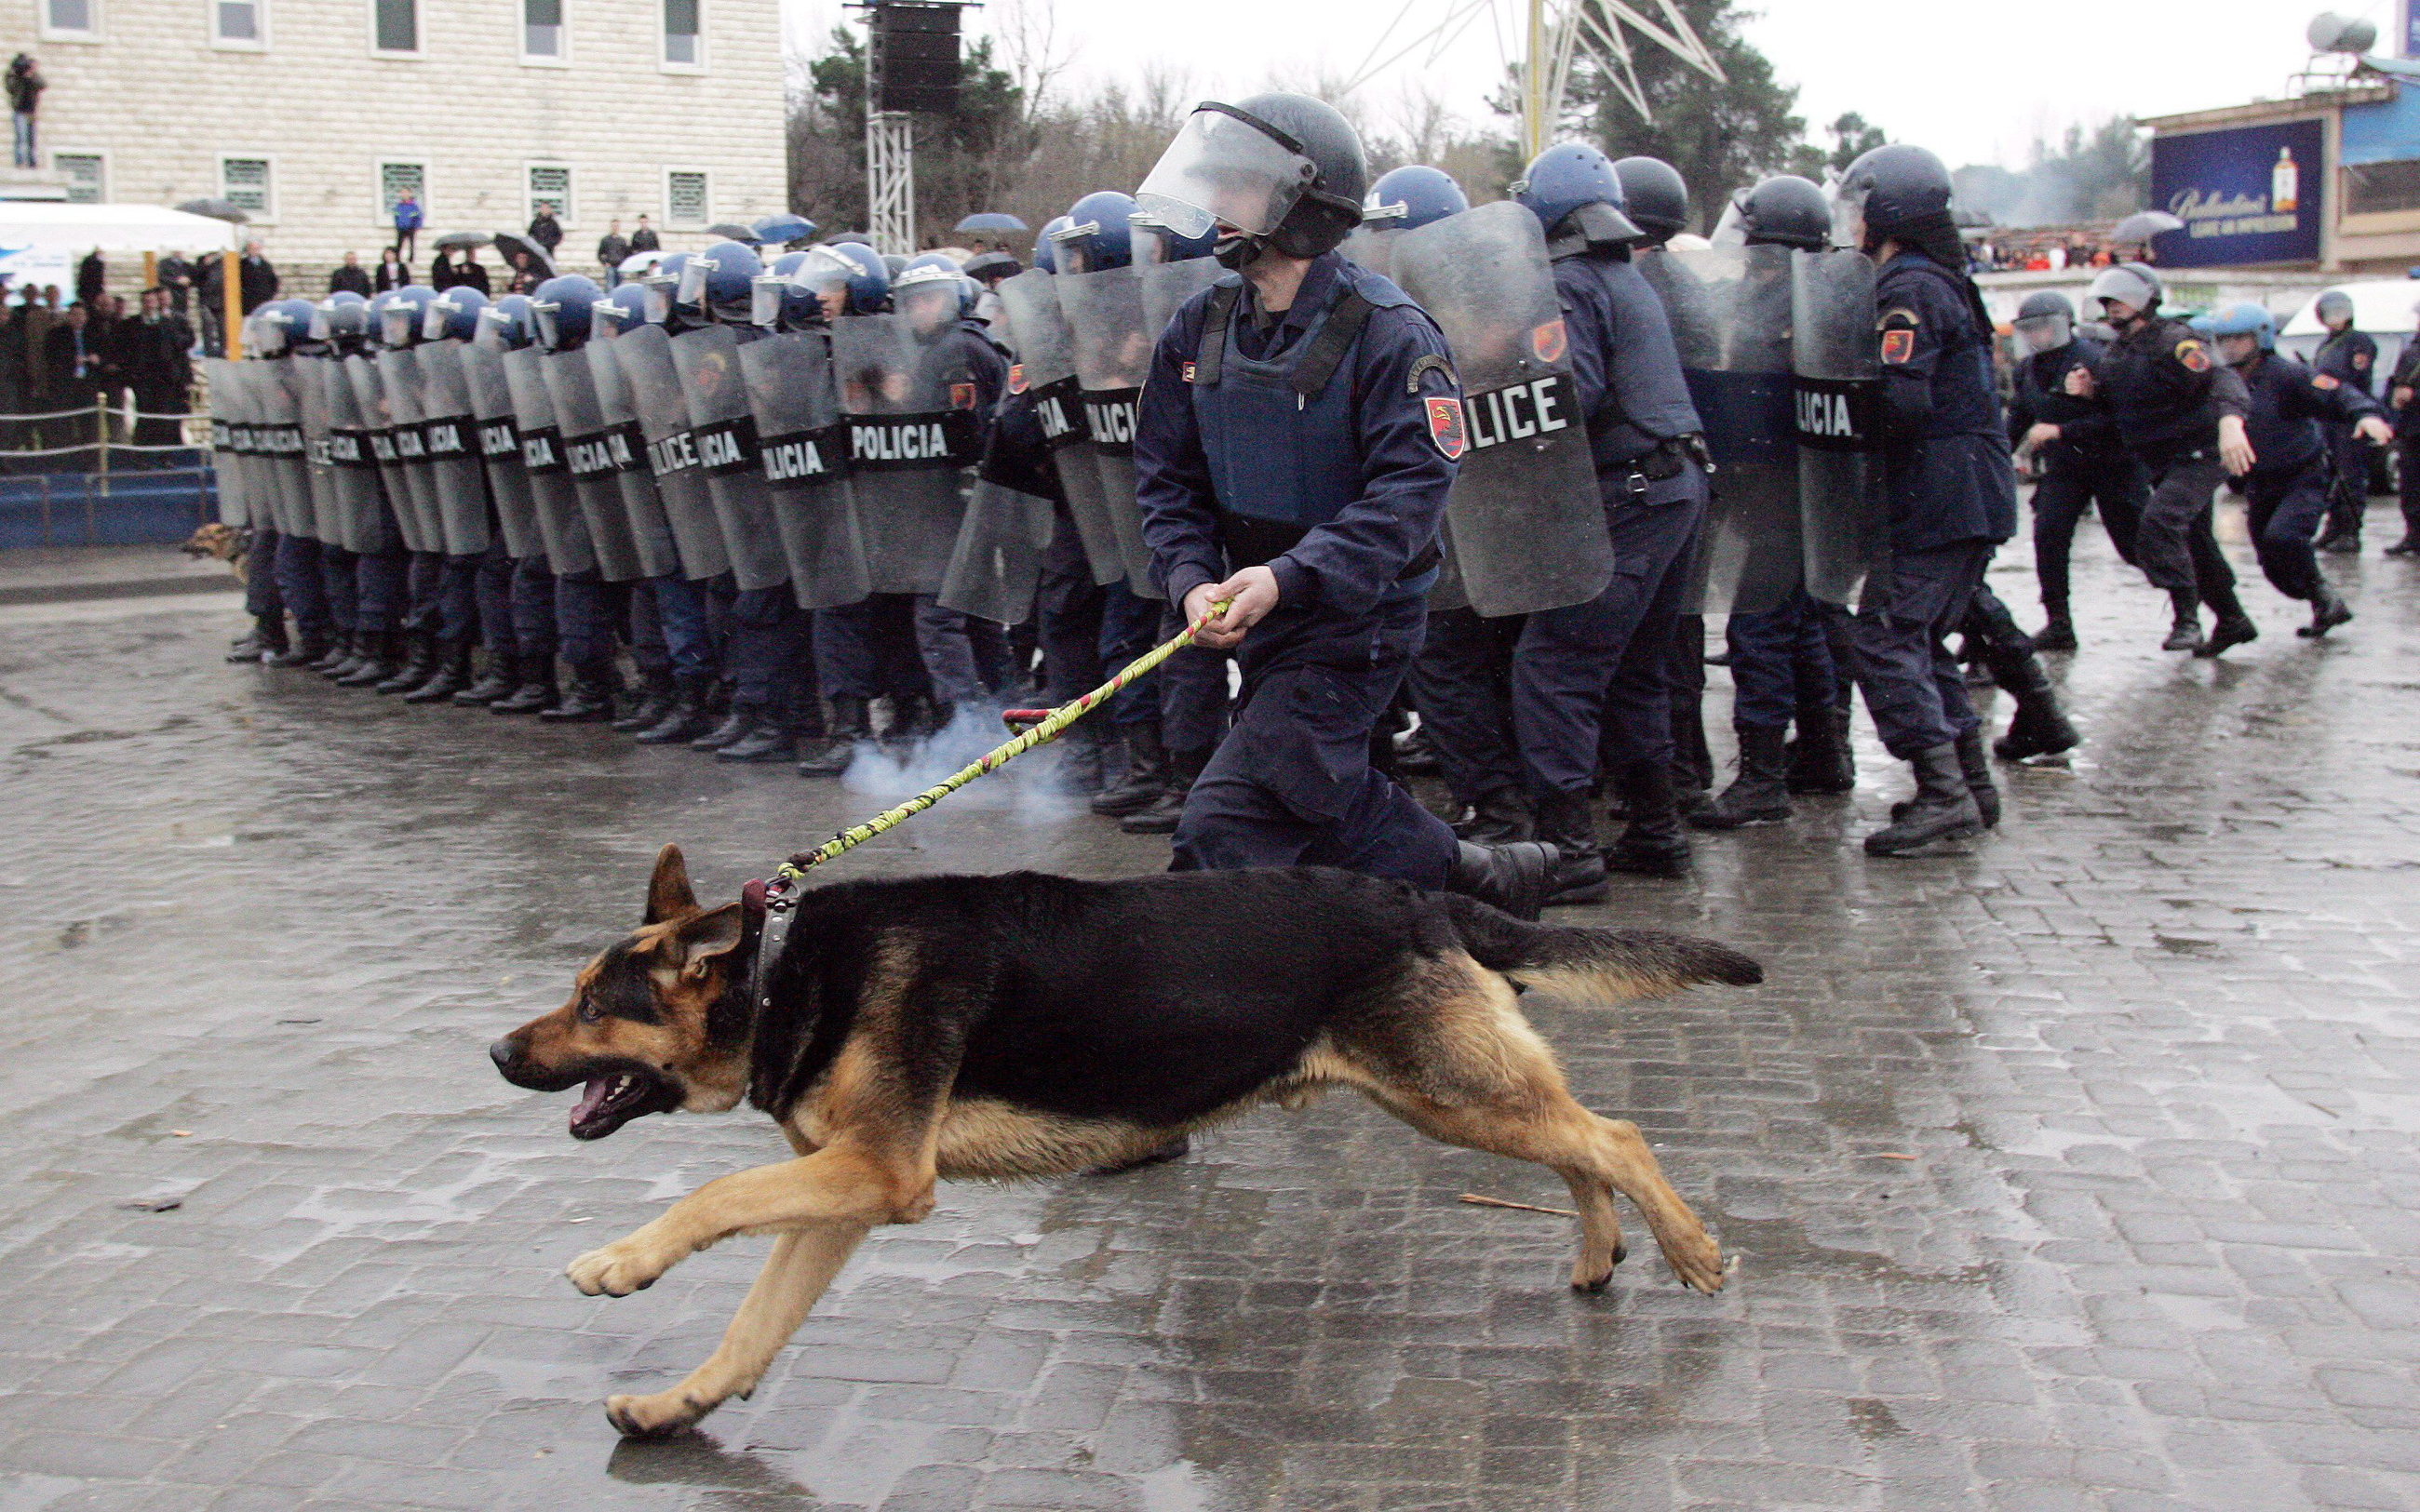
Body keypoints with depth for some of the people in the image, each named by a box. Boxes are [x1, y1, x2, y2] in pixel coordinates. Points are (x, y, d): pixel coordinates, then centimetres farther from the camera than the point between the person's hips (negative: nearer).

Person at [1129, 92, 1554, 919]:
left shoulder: (1387, 332, -17)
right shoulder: (1198, 331, 2)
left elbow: (1408, 493, -23)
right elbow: (1168, 480, 3)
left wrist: (1289, 576, -32)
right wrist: (1192, 580, -15)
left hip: (1359, 623, -8)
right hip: (1264, 620, 8)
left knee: (1223, 825, -13)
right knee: (1329, 796, 21)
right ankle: (1480, 878, 39)